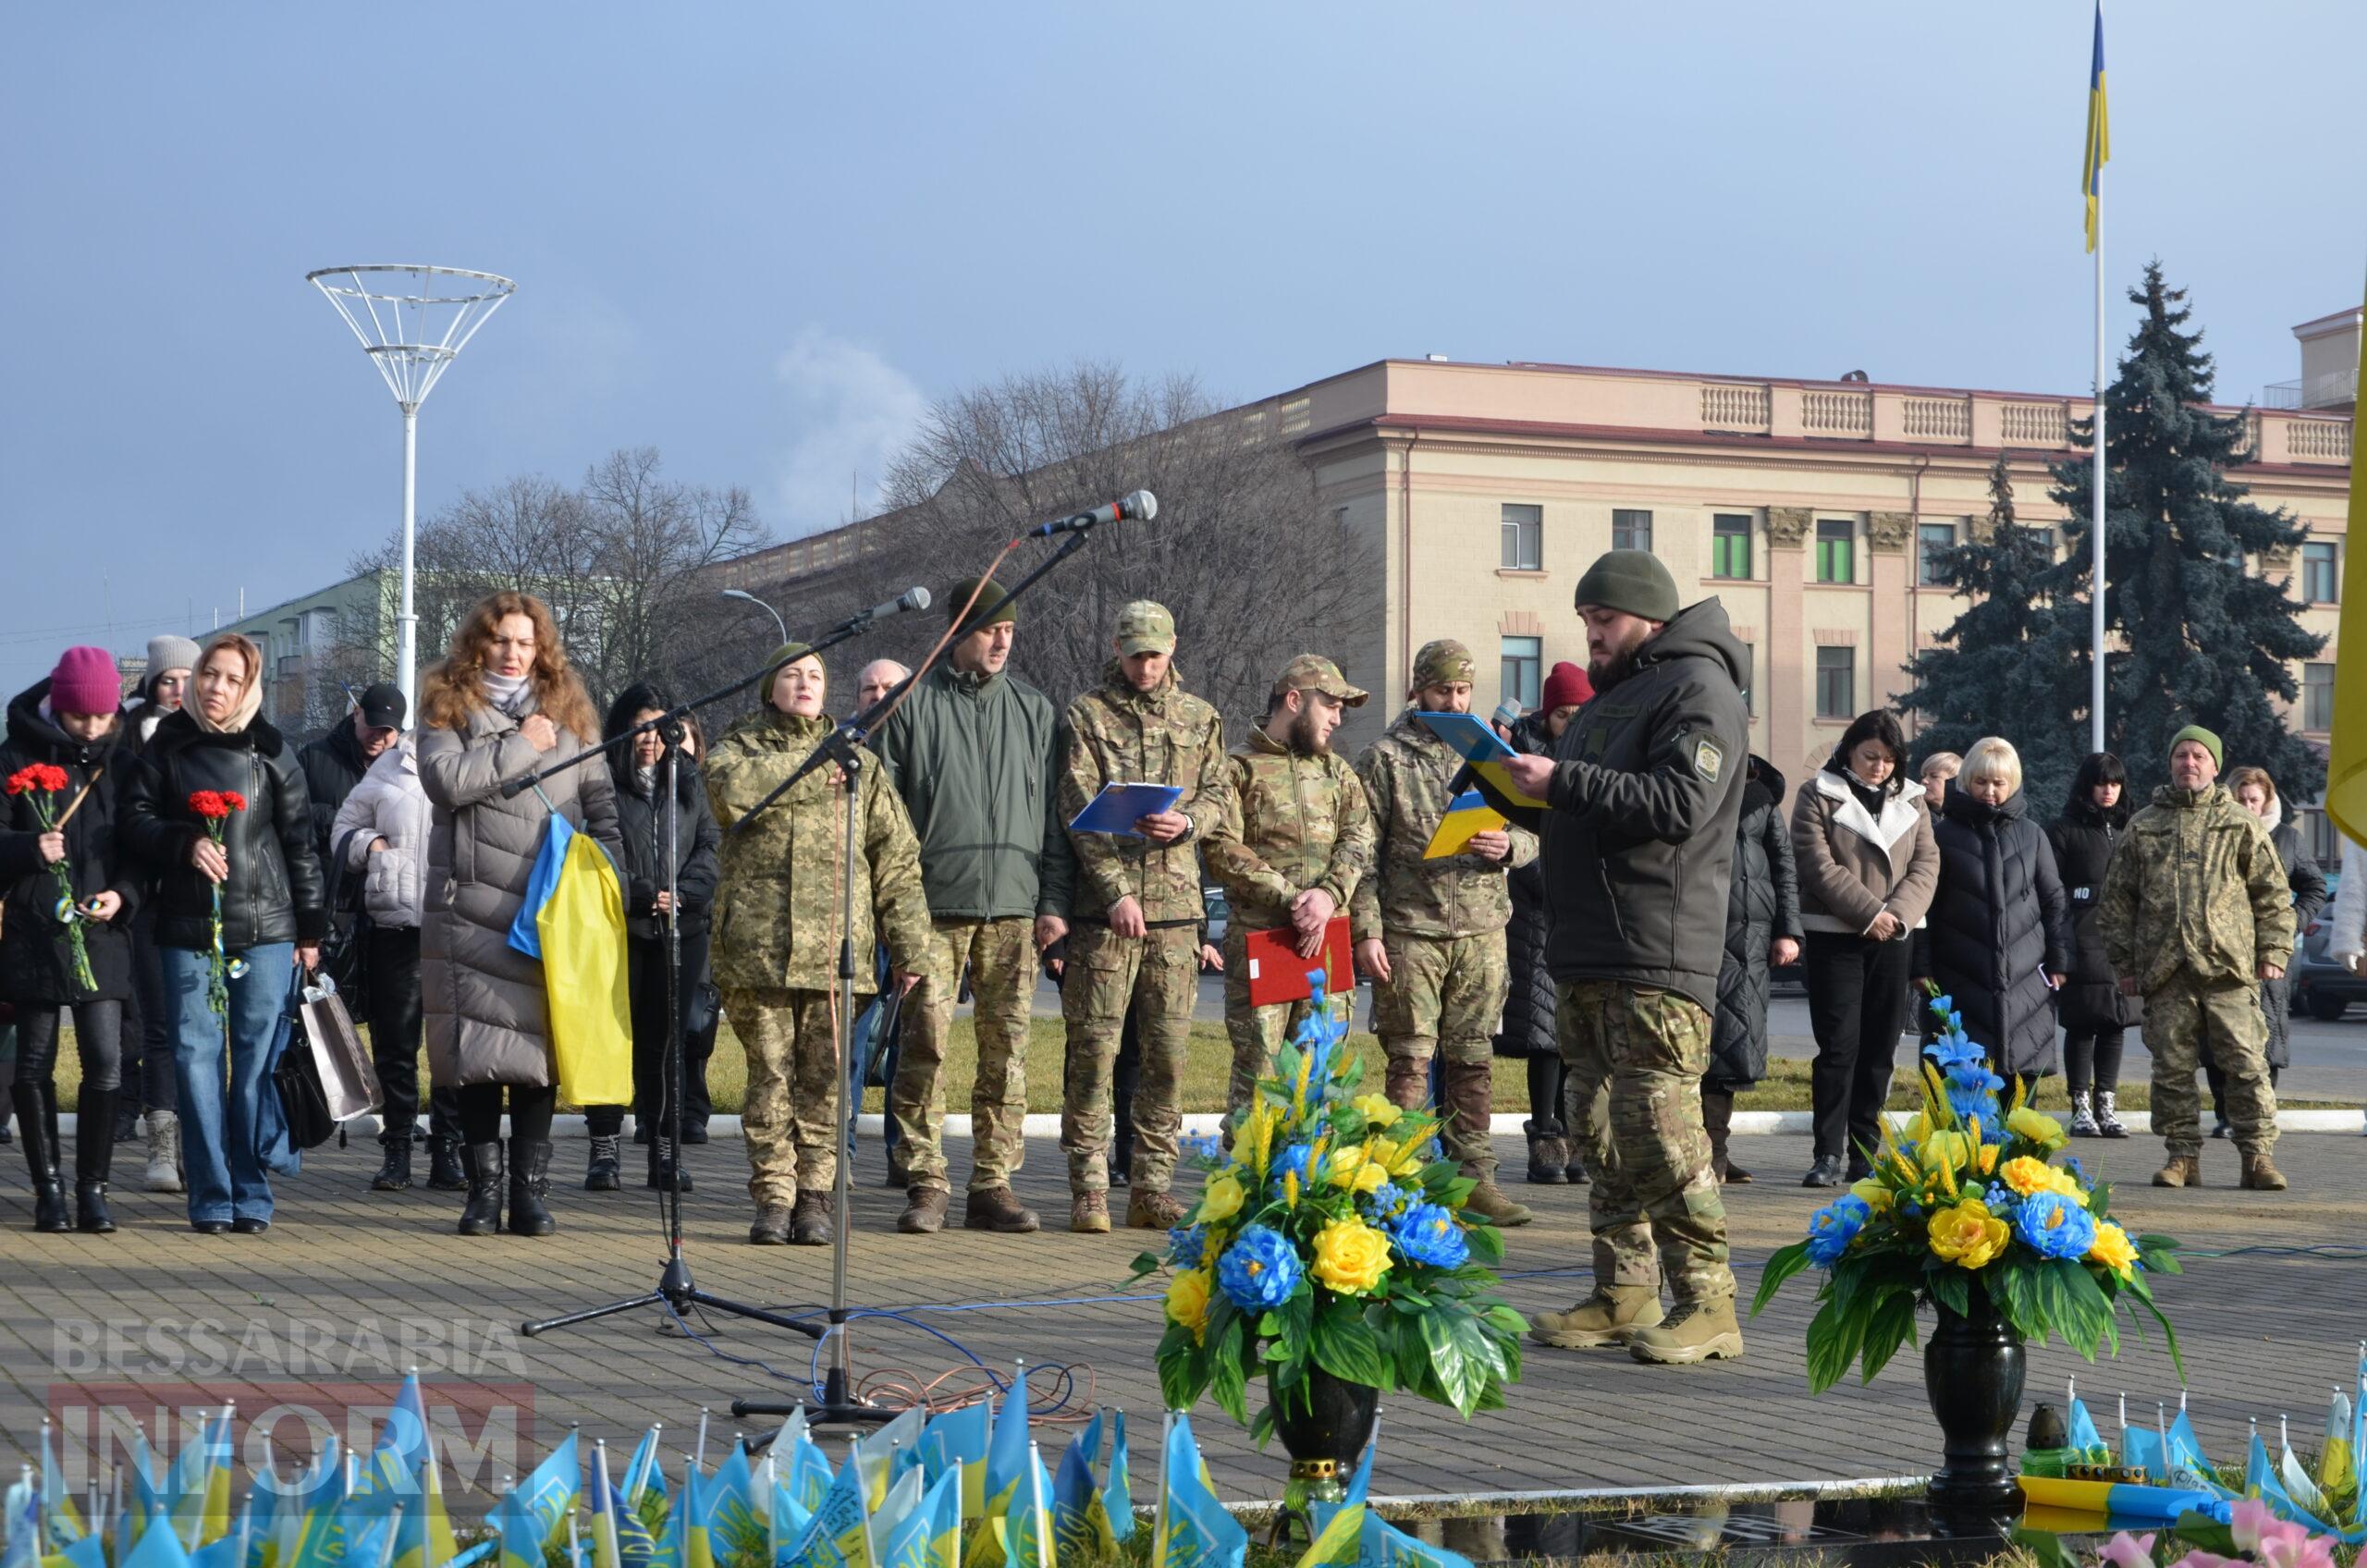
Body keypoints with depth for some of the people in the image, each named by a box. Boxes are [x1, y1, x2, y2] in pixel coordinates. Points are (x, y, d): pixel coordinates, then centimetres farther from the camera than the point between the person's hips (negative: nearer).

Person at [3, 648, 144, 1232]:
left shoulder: (124, 762, 7)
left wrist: (122, 893, -9)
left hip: (102, 933, 1)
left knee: (105, 1062, -6)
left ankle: (93, 1187, 4)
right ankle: (48, 1187, 15)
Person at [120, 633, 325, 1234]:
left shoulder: (271, 752, 6)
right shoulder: (167, 745, 7)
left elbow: (300, 842, 8)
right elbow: (135, 818, 4)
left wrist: (310, 928, 6)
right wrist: (185, 844, -15)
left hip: (265, 928, 0)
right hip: (188, 929, 0)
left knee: (257, 1059, 0)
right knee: (196, 1056, -2)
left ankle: (251, 1196, 7)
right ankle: (211, 1199, 3)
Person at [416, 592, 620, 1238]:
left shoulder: (568, 712, 17)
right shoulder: (447, 706, 8)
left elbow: (600, 800, 17)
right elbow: (446, 779, -10)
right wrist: (522, 745, -6)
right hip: (474, 908, -2)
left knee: (542, 1041, 1)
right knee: (481, 1049, -4)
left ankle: (530, 1189, 6)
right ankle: (483, 1187, 4)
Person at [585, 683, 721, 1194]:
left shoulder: (688, 783, 15)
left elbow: (712, 845, 10)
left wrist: (683, 892, -6)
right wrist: (640, 894, -12)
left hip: (680, 929, 3)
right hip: (617, 928, -3)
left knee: (666, 1037, 4)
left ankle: (666, 1149, 9)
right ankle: (605, 1148, 6)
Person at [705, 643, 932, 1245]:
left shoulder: (859, 765, 16)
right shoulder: (743, 746, 13)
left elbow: (896, 858, 12)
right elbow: (730, 785, -14)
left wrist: (909, 946, 4)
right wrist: (814, 770, -7)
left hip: (837, 948, 1)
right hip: (758, 945, -1)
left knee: (824, 1078, -1)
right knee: (770, 1076, -1)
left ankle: (814, 1196, 7)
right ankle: (773, 1196, 6)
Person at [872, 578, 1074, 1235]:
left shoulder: (1035, 711, 14)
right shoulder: (912, 706, 5)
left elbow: (1056, 812, 14)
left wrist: (1055, 901, 5)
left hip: (1014, 908, 3)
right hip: (933, 905, -2)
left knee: (1006, 1047, 2)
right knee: (925, 1044, -6)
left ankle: (994, 1183, 7)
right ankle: (925, 1184, 0)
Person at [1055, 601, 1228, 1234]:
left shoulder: (1200, 719, 14)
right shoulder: (1088, 715, 2)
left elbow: (1216, 797, 11)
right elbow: (1080, 809, -6)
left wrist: (1188, 822, -13)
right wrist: (1115, 891, -15)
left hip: (1176, 904, 3)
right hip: (1103, 906, -3)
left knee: (1167, 1052, 4)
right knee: (1093, 1050, -4)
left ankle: (1152, 1189, 11)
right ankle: (1089, 1190, 2)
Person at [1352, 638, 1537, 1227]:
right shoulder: (1384, 759, 3)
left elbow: (1532, 832, 14)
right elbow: (1363, 853, -1)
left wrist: (1507, 845, -10)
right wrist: (1366, 930, -9)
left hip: (1482, 931, 3)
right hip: (1410, 931, -3)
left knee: (1474, 1059, 6)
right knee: (1410, 1059, -3)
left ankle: (1474, 1176, 12)